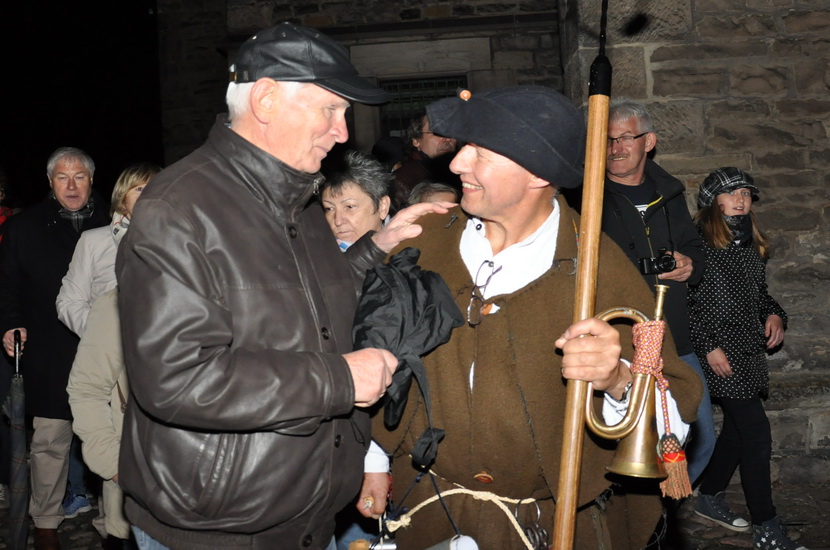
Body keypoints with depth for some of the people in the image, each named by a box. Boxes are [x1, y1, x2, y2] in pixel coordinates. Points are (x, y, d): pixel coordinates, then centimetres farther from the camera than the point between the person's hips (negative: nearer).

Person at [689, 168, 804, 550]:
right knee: (756, 431, -8)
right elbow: (687, 301, -13)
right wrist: (708, 346, -16)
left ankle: (710, 498, 32)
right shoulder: (699, 242, -10)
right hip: (720, 352, -8)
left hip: (750, 350, 8)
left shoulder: (752, 245, 15)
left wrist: (774, 315, 3)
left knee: (738, 427, 14)